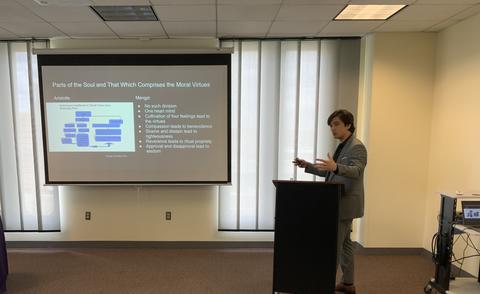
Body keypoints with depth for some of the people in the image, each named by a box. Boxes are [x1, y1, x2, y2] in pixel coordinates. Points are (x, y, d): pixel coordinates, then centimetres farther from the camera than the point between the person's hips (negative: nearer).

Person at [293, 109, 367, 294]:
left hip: (346, 204, -10)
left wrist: (335, 167, -48)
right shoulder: (342, 146, 15)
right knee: (344, 243, 15)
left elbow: (356, 171, -30)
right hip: (340, 203, 10)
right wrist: (308, 166, 8)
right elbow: (330, 173, 18)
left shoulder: (357, 147, -14)